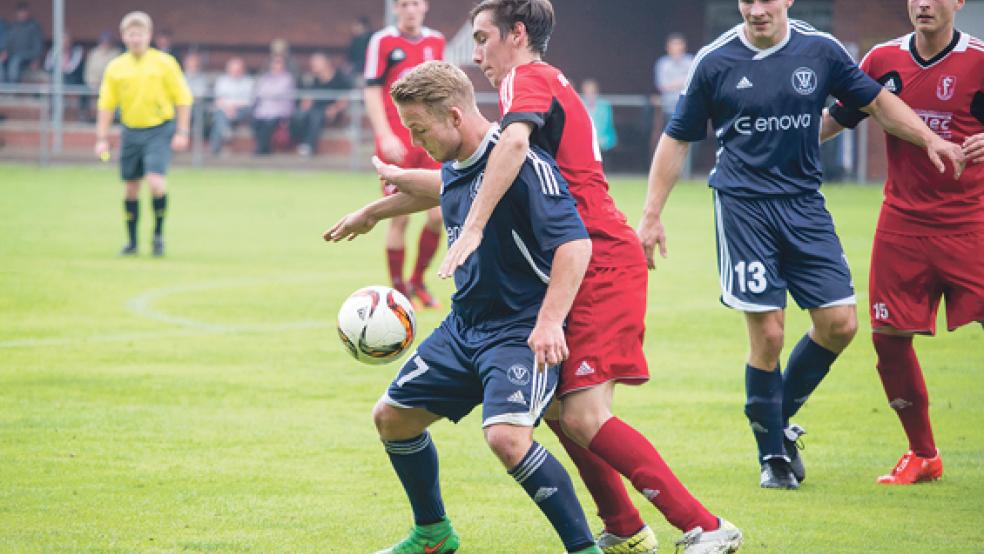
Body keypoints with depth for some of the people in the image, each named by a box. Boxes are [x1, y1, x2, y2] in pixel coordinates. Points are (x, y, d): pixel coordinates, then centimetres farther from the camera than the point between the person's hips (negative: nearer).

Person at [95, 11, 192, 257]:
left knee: (156, 182, -18)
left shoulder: (164, 62, -4)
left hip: (159, 130, -3)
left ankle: (158, 233, 0)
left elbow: (183, 98, 0)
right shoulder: (115, 68, 3)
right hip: (131, 132, 3)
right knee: (131, 188, 7)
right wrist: (102, 139, 2)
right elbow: (106, 105, 7)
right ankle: (131, 241, 18)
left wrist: (182, 133, -6)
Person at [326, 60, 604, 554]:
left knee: (506, 436, -30)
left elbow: (575, 241, -28)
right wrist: (372, 213, 44)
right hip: (464, 326, 9)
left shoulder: (521, 162, -21)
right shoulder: (455, 166, 5)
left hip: (522, 330, -9)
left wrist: (549, 323, -36)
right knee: (392, 417, 14)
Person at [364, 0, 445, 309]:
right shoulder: (383, 42, -3)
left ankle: (418, 283, 15)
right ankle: (398, 291, 8)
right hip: (397, 144, -4)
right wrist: (385, 136, -15)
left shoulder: (436, 42, 11)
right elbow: (372, 92, -6)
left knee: (438, 215, -3)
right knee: (400, 219, -4)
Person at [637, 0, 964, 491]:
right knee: (767, 334, -9)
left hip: (804, 203, 3)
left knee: (839, 323, -3)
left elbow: (876, 101, 15)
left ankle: (780, 417, 21)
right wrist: (652, 215, 3)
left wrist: (929, 139, 2)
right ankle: (773, 456, 7)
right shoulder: (715, 62, -3)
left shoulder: (820, 50, 2)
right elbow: (677, 139, 5)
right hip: (743, 205, -3)